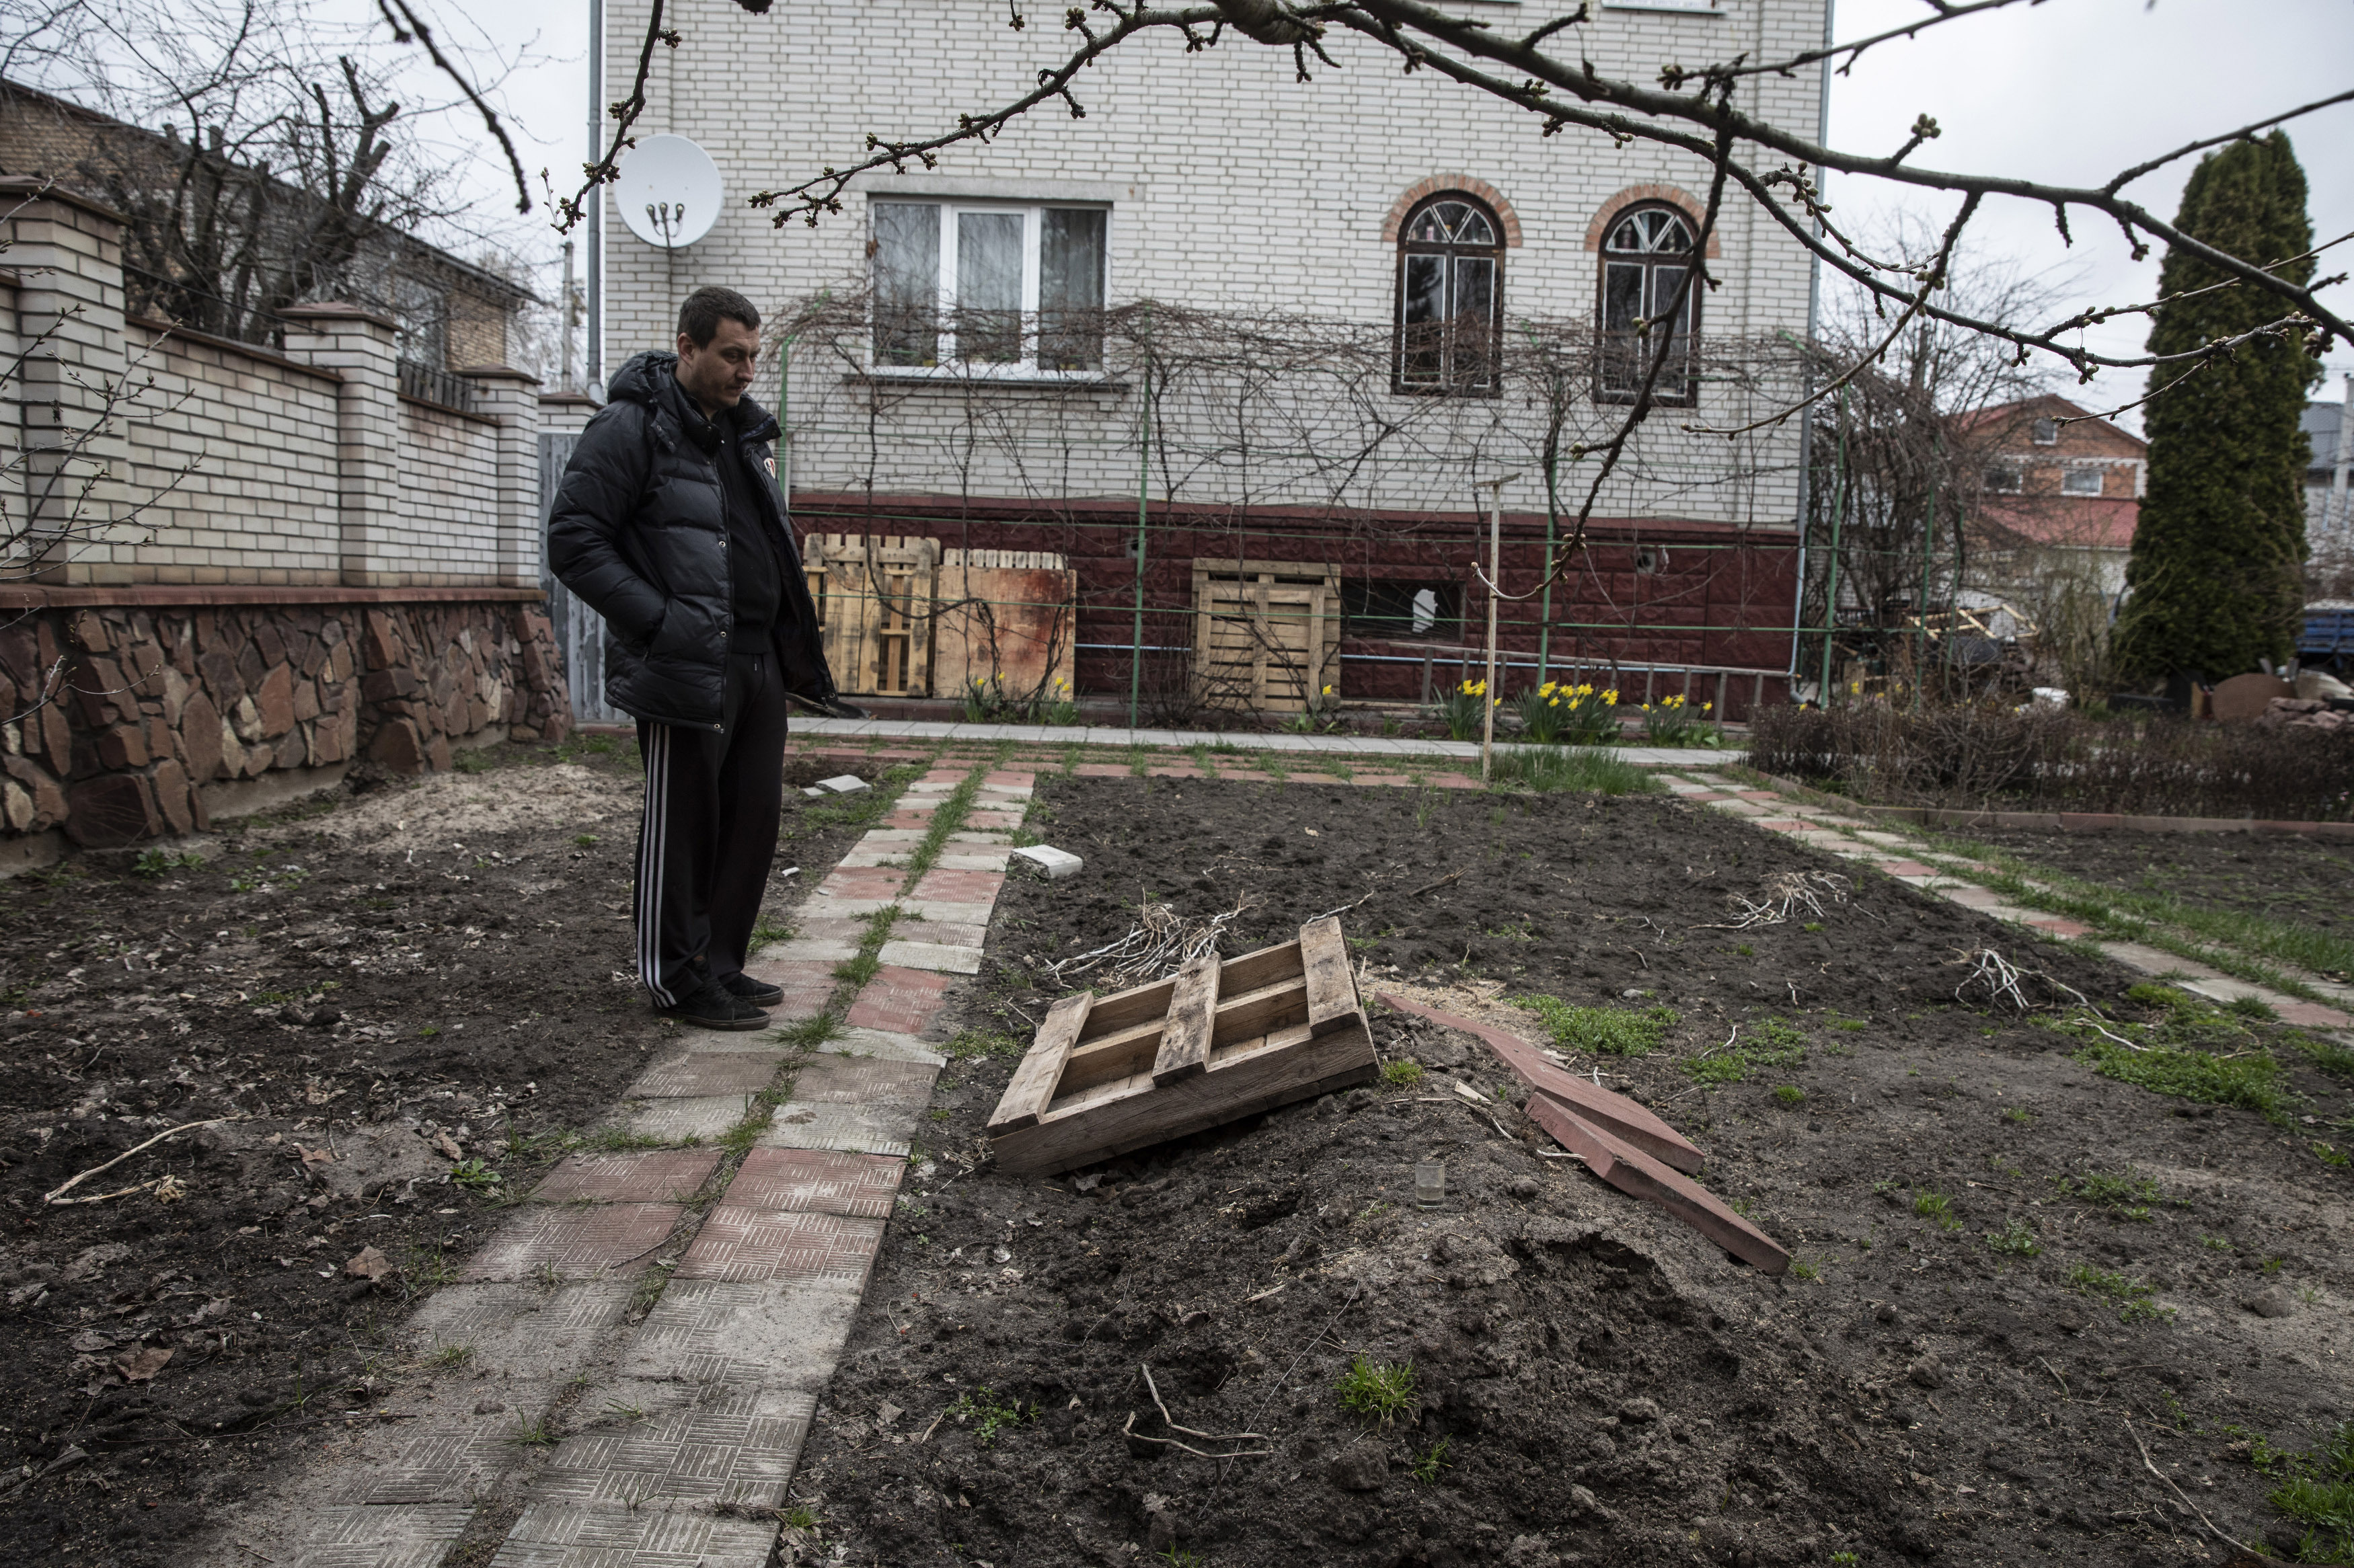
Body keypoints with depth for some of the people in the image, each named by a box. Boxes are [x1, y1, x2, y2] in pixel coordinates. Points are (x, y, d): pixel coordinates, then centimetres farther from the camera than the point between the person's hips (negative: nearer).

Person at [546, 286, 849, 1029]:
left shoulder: (744, 431, 17)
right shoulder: (631, 428, -8)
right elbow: (574, 543, -13)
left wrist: (795, 646, 14)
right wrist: (659, 622, -20)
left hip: (759, 662, 8)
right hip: (686, 667, -8)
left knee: (756, 815, 12)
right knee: (682, 823, 0)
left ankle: (719, 964, 26)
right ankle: (676, 978, 14)